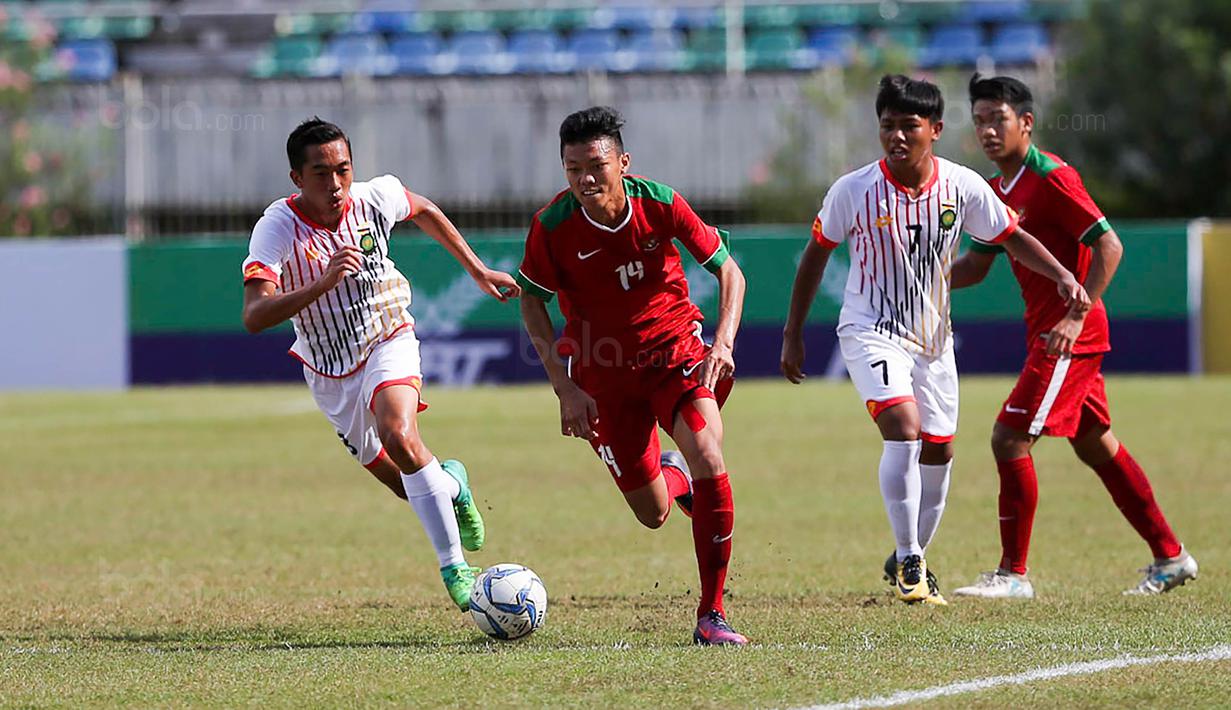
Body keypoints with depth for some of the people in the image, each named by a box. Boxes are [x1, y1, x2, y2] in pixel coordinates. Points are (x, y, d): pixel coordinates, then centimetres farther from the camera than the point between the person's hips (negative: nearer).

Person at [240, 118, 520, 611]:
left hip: (388, 342, -1)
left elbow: (424, 211, 8)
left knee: (399, 437, -31)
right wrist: (322, 284, -50)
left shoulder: (374, 198, -17)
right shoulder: (278, 228, -26)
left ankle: (453, 567, -23)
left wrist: (478, 270, 11)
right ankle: (453, 486, 49)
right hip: (329, 372, 1)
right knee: (407, 485, 12)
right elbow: (254, 316, -38)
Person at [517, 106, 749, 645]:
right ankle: (672, 475, 45)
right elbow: (531, 302, -2)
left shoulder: (659, 204, -15)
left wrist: (722, 343, -21)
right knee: (653, 515, 3)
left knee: (707, 457, -27)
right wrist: (564, 386, -10)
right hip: (603, 373, 0)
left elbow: (728, 272, -5)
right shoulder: (553, 226, -17)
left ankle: (712, 614, -17)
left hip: (674, 351, 0)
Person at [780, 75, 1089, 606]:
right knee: (903, 429, -24)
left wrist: (1063, 277, -13)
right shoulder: (854, 191, -15)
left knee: (938, 452, 9)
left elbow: (1012, 239, 4)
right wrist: (793, 334, 2)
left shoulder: (962, 187, -9)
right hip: (871, 330, -4)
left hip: (933, 337, 4)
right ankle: (909, 561, -15)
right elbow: (816, 254, -1)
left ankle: (909, 560, 29)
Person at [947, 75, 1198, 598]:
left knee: (1009, 439, -12)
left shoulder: (1051, 178, -15)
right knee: (1094, 445, 15)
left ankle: (1012, 574, -6)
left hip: (1069, 335, -9)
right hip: (1044, 333, 9)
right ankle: (1169, 556, 24)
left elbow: (1109, 246, -18)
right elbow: (973, 266, 17)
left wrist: (1076, 315, -23)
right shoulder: (998, 191, 12)